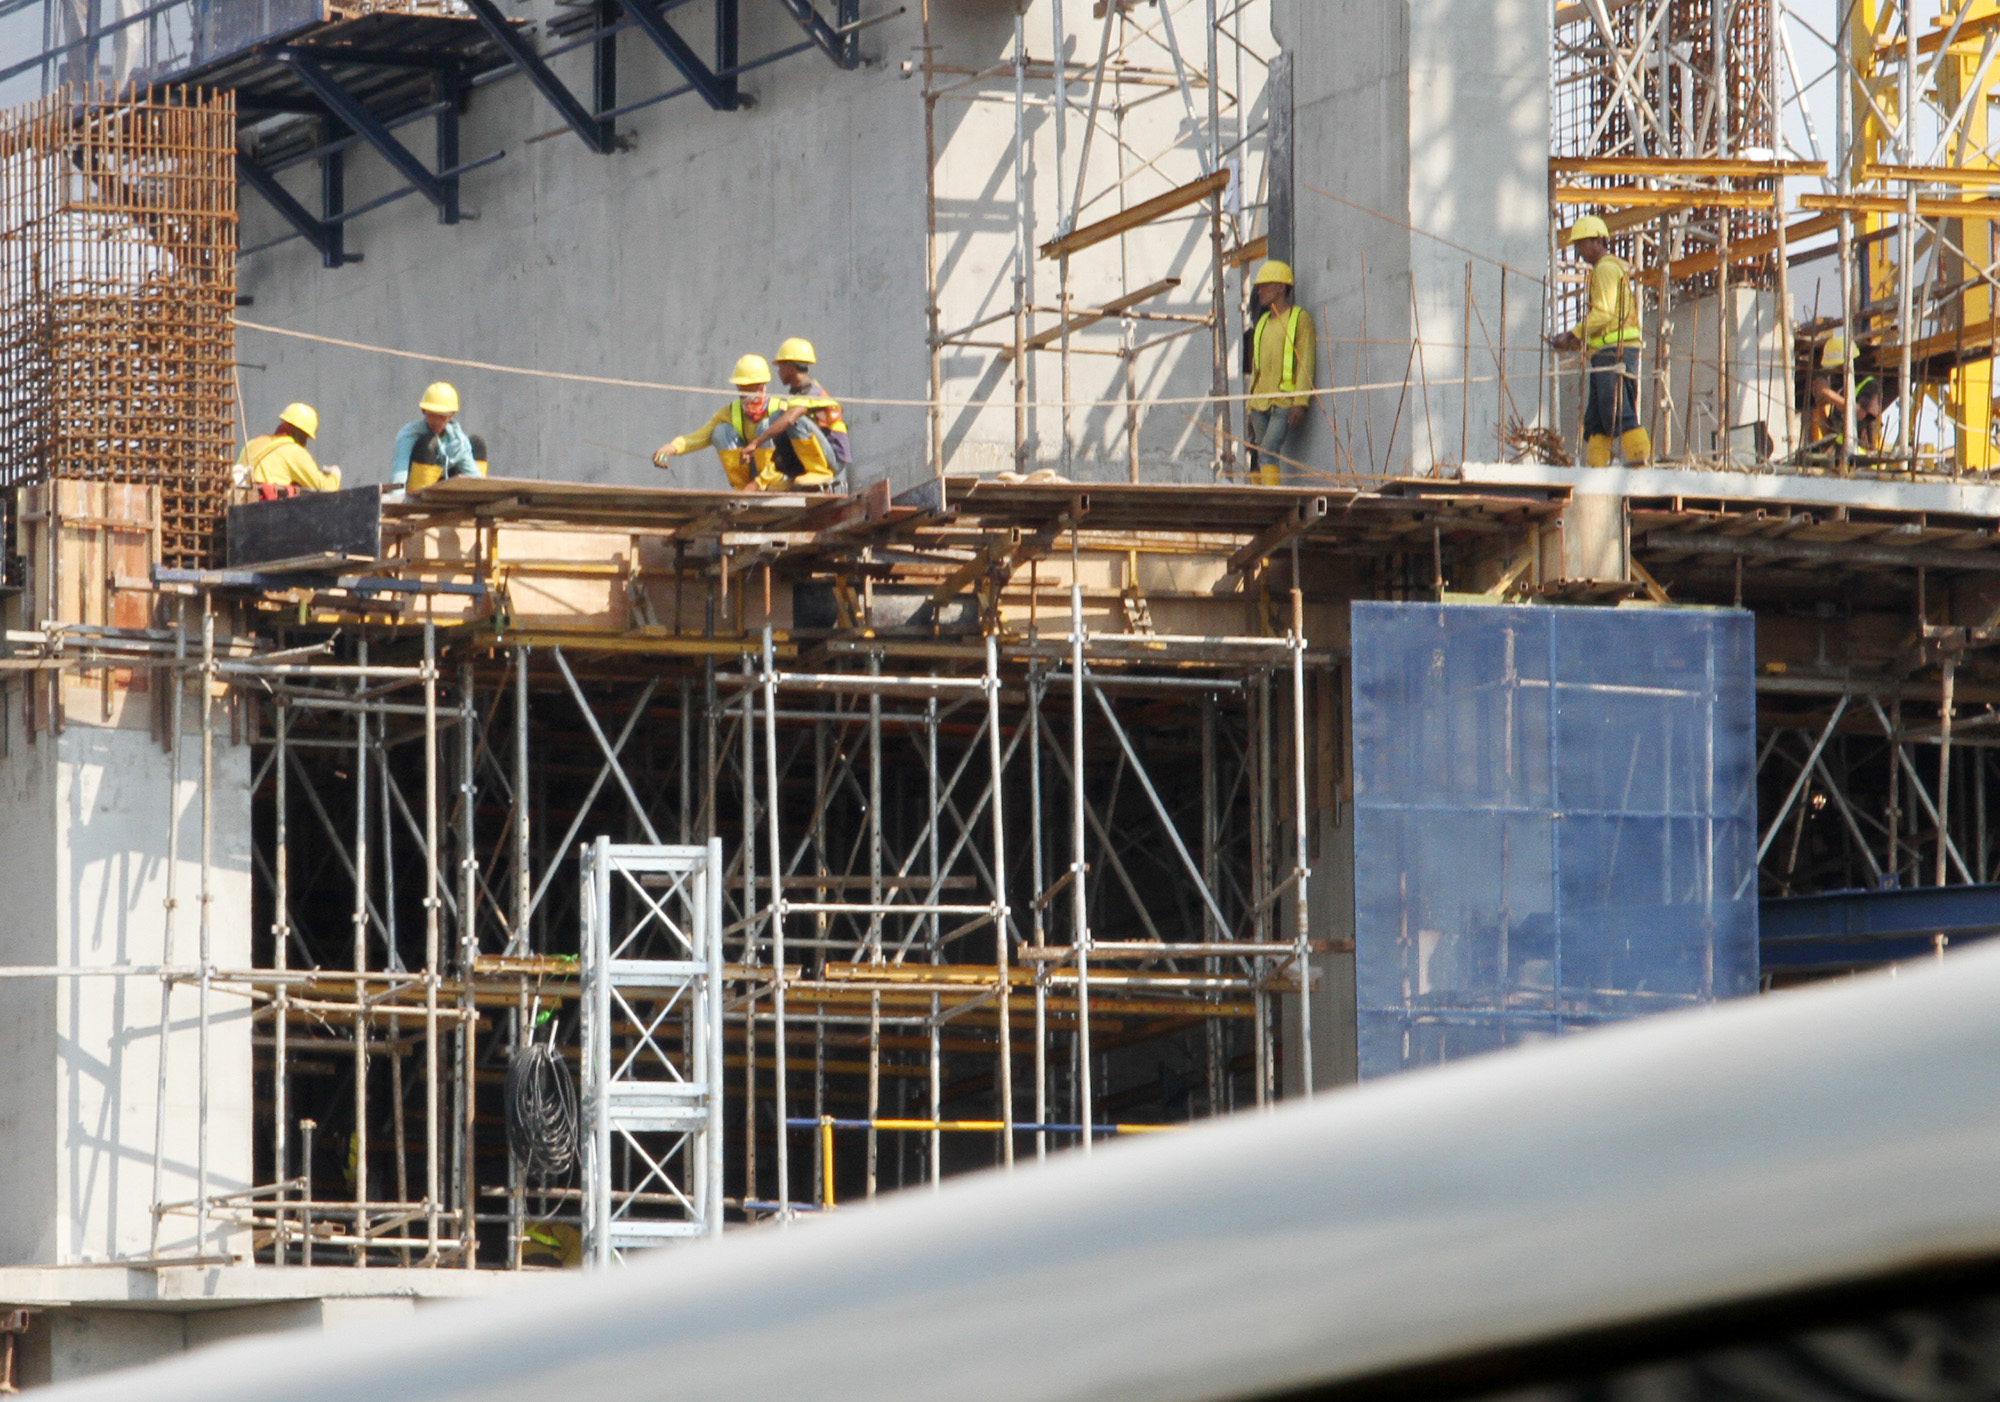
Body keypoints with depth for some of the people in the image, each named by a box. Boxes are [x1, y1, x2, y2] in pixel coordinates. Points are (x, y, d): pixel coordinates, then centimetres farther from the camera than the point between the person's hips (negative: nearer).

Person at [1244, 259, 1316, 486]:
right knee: (1257, 456, 1)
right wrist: (1250, 408, 19)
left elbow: (1305, 363, -7)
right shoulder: (1263, 323, 21)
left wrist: (1300, 403, -16)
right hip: (1260, 404, 7)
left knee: (1268, 451, -23)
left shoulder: (1300, 318, 1)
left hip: (1285, 402, -7)